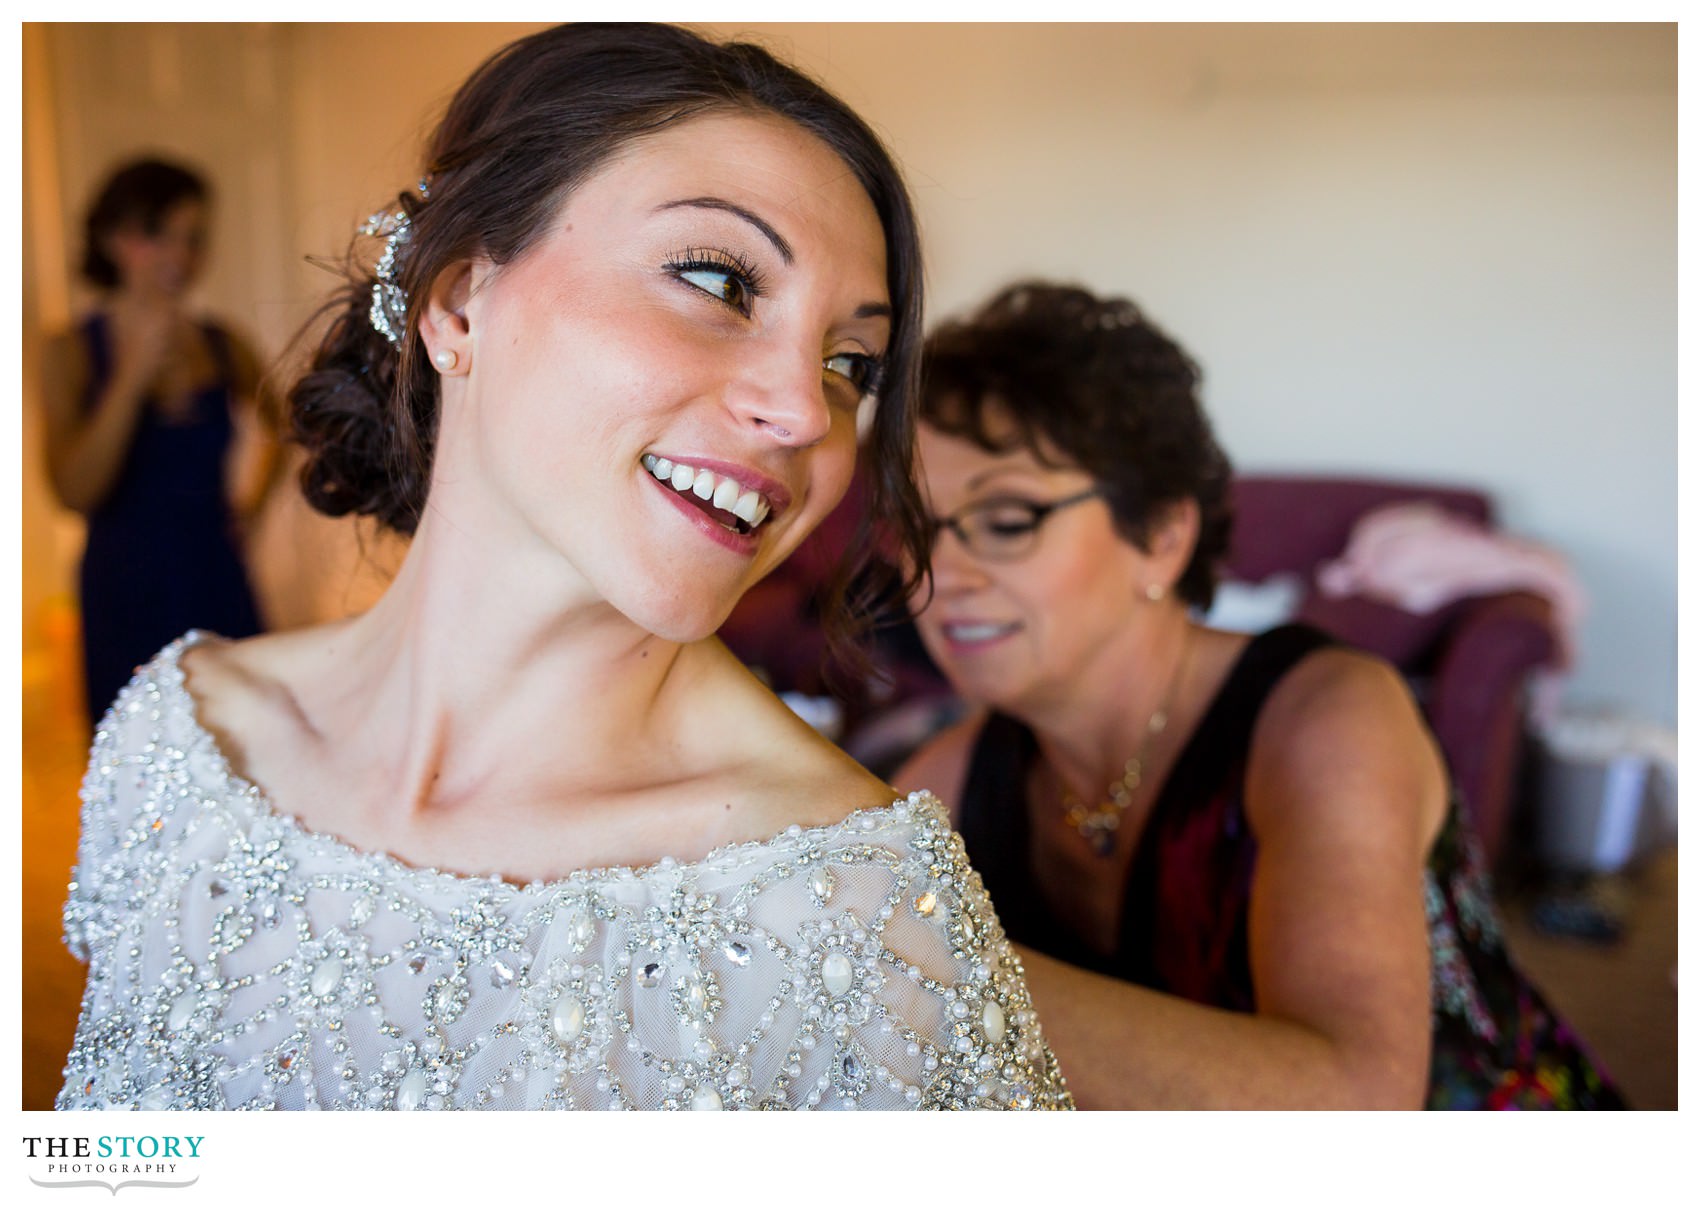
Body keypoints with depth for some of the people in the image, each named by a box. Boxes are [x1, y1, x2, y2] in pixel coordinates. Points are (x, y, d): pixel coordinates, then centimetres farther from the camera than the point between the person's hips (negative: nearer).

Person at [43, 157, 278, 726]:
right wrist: (136, 374, -19)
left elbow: (276, 425, 25)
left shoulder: (223, 346, 4)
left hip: (218, 588, 2)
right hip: (128, 598, -2)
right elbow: (75, 491, -16)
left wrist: (256, 497, 9)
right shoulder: (73, 352, -4)